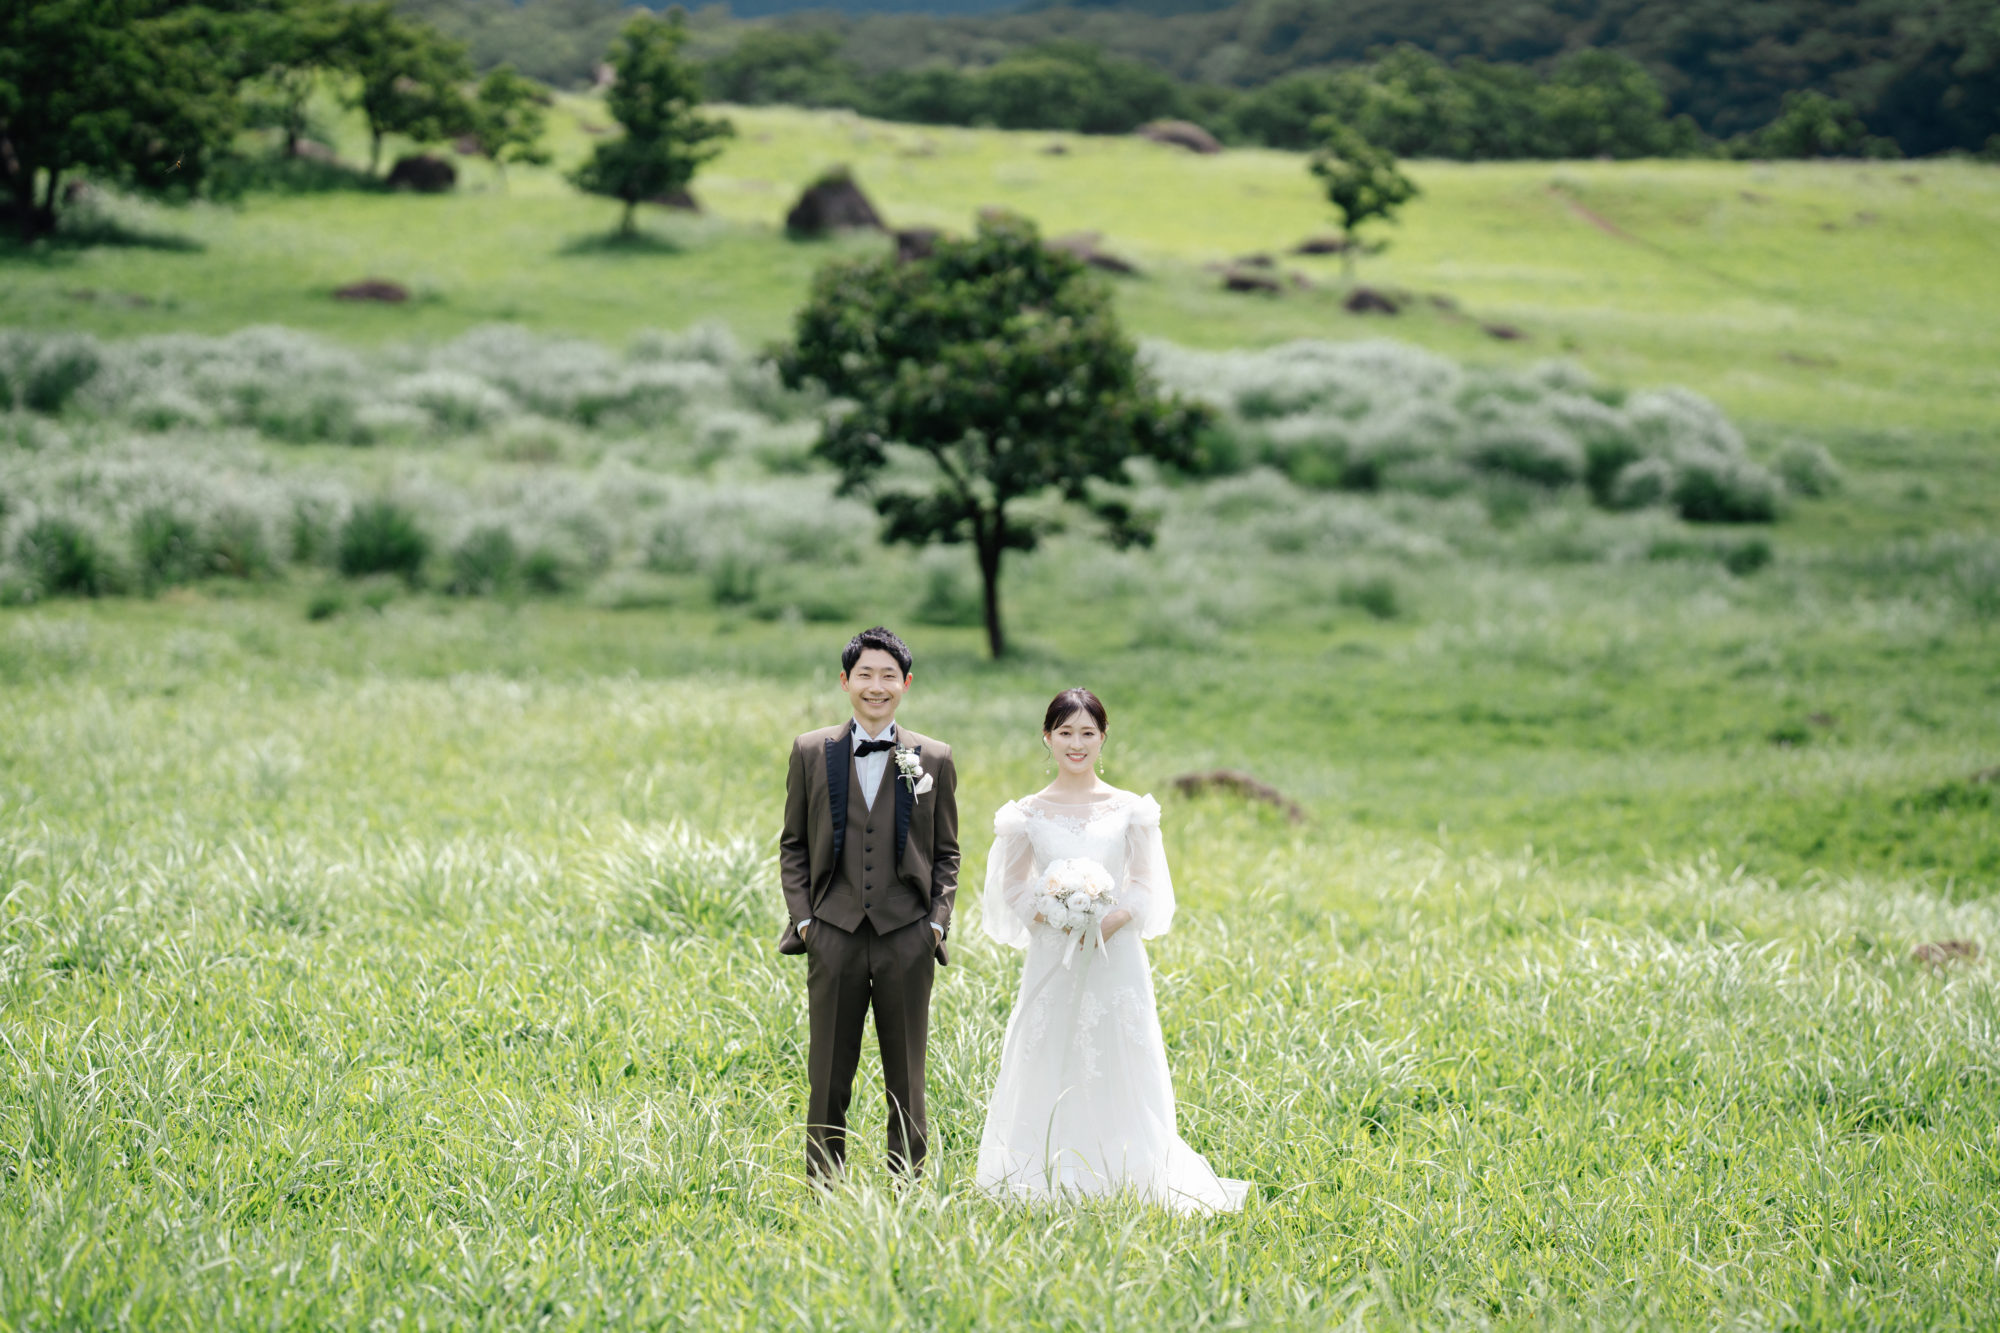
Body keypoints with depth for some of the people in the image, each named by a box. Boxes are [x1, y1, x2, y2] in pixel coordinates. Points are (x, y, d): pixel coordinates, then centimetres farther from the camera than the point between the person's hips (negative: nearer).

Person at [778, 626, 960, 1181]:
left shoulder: (934, 759, 5)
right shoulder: (811, 752, 5)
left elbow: (946, 852, 10)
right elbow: (794, 844, 9)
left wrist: (939, 919, -1)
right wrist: (802, 916, 0)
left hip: (907, 936, 0)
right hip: (834, 934, 0)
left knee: (906, 1078, 7)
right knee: (828, 1077, 4)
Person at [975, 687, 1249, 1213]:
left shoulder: (1130, 811, 4)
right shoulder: (1027, 815, 4)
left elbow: (1145, 888, 5)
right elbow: (1013, 890, 6)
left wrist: (1110, 921, -14)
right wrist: (1052, 915, -13)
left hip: (1115, 959, 0)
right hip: (1052, 961, 0)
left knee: (1119, 1079, -1)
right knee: (1050, 1075, -1)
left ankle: (1121, 1184, 7)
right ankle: (1049, 1183, 7)